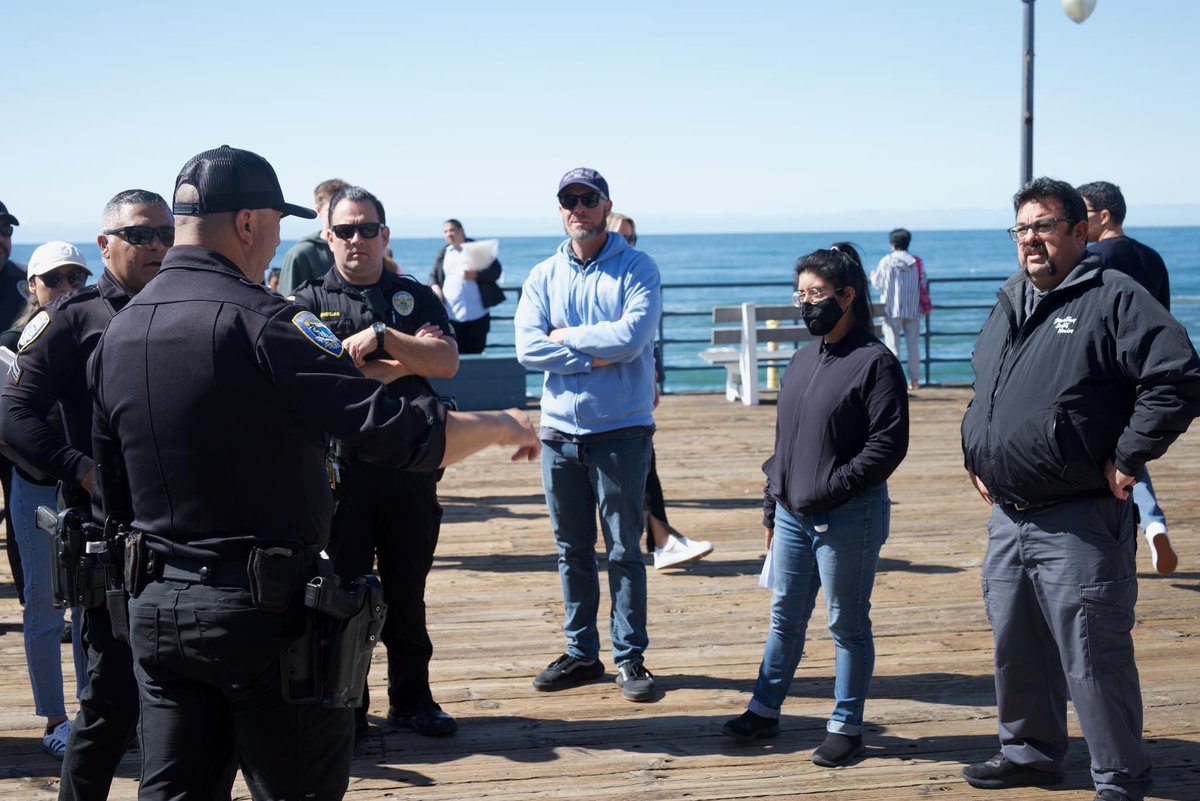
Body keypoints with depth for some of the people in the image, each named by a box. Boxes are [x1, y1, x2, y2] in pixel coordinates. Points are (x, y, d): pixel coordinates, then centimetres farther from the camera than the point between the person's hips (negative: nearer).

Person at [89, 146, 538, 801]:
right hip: (264, 609, -7)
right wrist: (501, 426, -4)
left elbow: (113, 494, 14)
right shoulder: (258, 321, -16)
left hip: (155, 610, 7)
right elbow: (400, 433, -21)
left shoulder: (116, 334, 7)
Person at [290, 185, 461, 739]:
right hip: (341, 464, -2)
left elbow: (446, 362, -6)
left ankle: (411, 699, 22)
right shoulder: (310, 300, 4)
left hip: (410, 466, 2)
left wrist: (382, 337, -17)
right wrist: (404, 365, -9)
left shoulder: (415, 297, 9)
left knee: (407, 589, 10)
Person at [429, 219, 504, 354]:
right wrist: (434, 286, -6)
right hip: (450, 315, 2)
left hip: (477, 314, -2)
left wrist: (476, 275, -16)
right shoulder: (443, 254, 15)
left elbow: (496, 270, 1)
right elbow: (433, 275, 17)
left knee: (475, 353, 1)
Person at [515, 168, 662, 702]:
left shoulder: (636, 269, -2)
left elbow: (631, 337, -18)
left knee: (624, 551, 1)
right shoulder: (543, 277, 8)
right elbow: (527, 347, -6)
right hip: (560, 432, 4)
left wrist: (565, 336, -7)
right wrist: (597, 356, -13)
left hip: (621, 431, -4)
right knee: (571, 550, 11)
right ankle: (581, 654, 21)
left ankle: (630, 658, 10)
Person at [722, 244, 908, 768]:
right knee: (784, 617, 16)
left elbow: (889, 444, -16)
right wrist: (772, 508, 16)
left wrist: (830, 488, -20)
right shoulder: (802, 361, 12)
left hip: (847, 519, -7)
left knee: (848, 625, 5)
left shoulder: (874, 362, -11)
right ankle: (764, 710, 28)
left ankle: (846, 727, 15)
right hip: (793, 517, 7)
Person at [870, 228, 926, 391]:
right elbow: (923, 285, 5)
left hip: (892, 309, -3)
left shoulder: (886, 261, -5)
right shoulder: (916, 262, 2)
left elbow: (878, 284, 1)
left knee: (892, 344, 0)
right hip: (913, 309, 3)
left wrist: (873, 276, 22)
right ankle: (914, 379, 9)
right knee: (913, 344, 8)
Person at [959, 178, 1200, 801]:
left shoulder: (1114, 299, -10)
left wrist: (1127, 458, -16)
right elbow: (982, 393, 30)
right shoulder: (1007, 306, 15)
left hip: (1079, 522, -8)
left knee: (1093, 657, -3)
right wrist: (976, 457, 18)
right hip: (1007, 517, 8)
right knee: (1016, 648, 18)